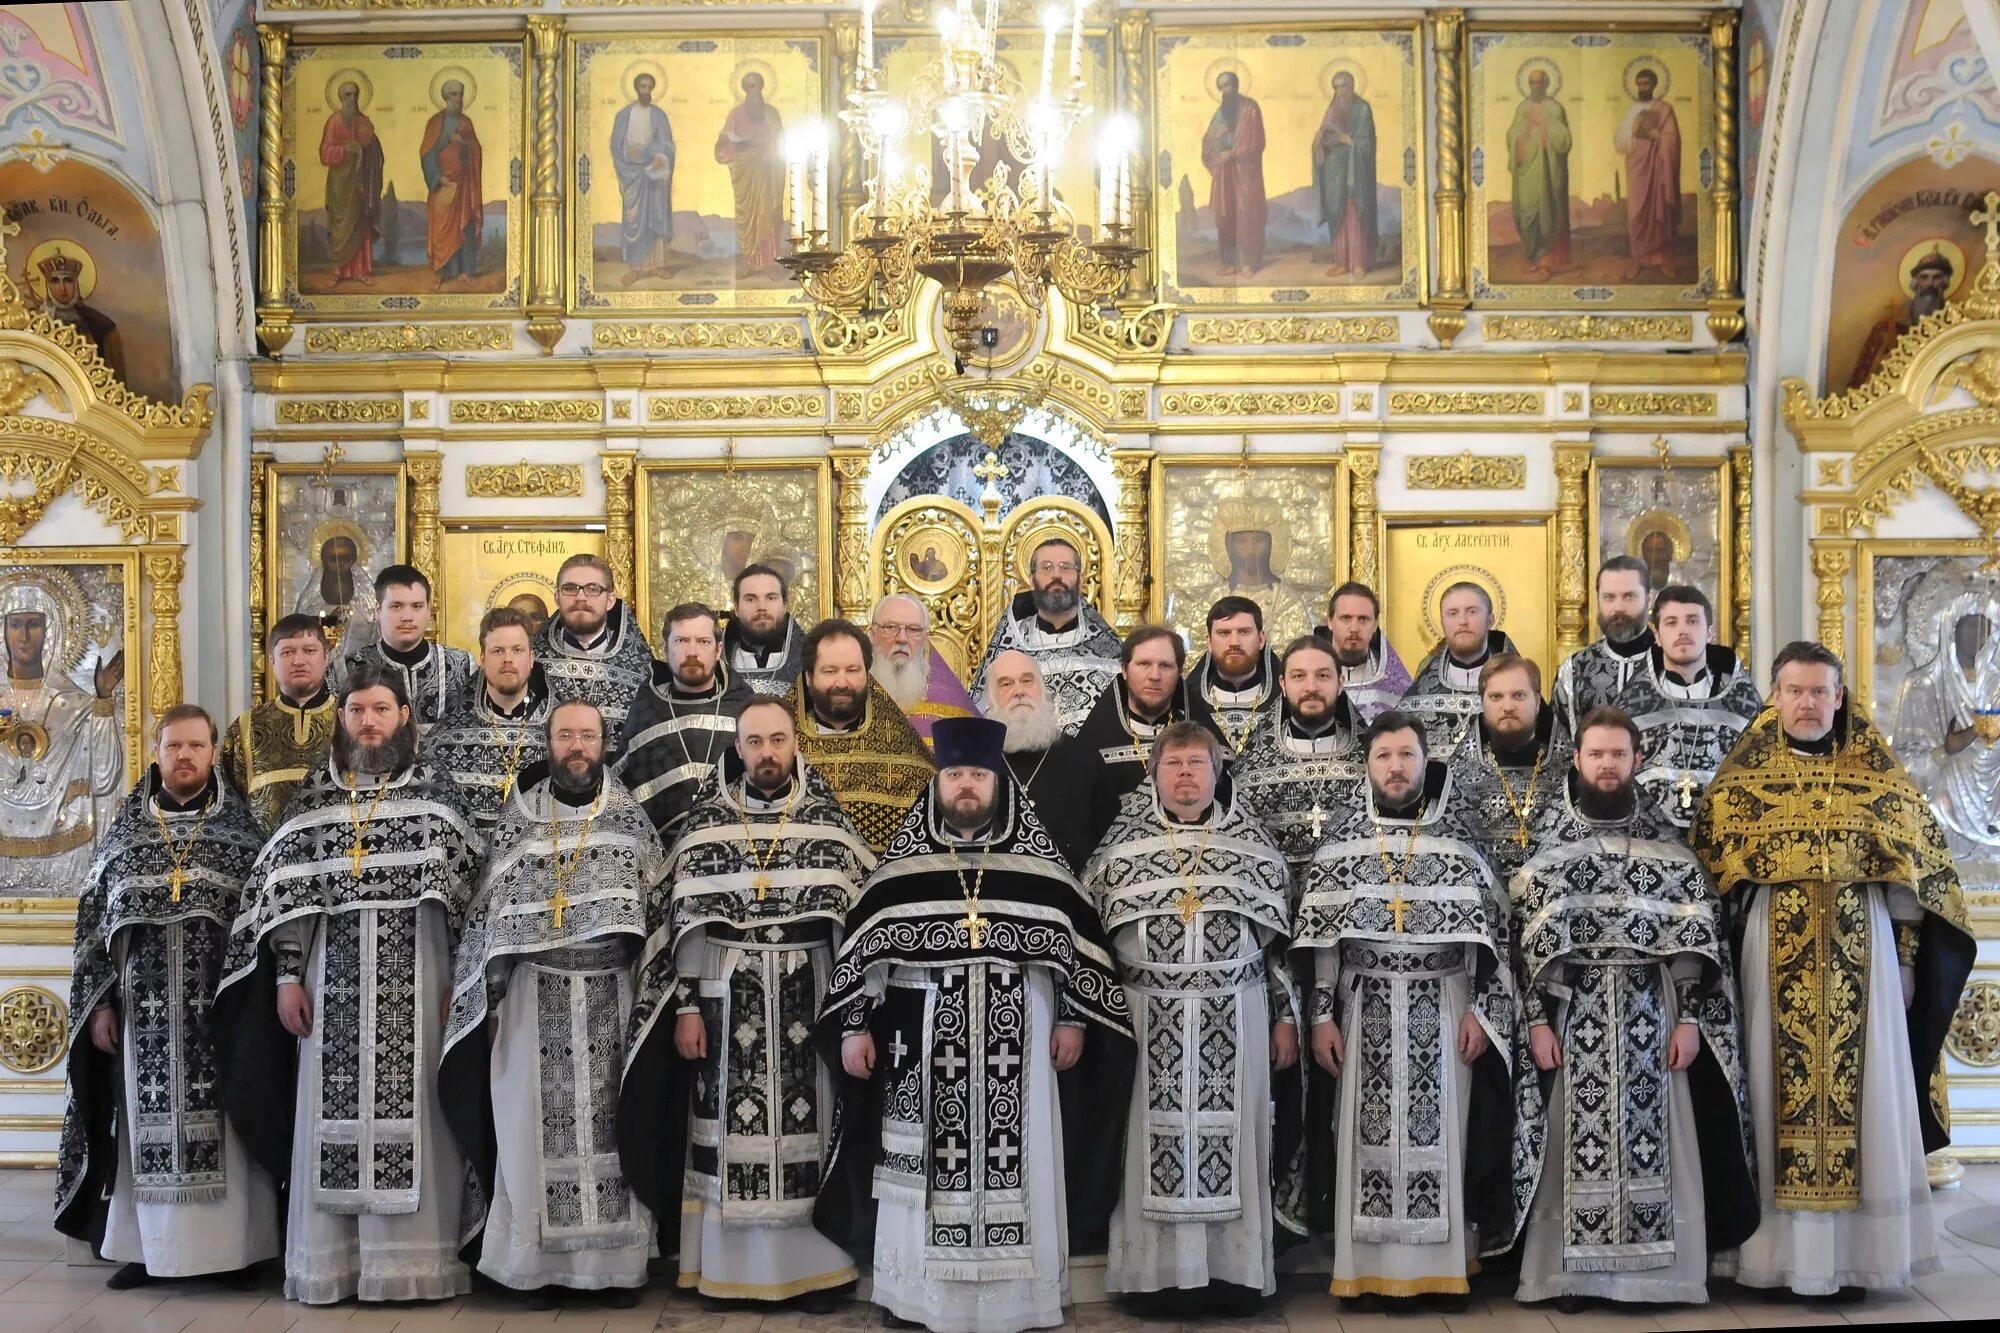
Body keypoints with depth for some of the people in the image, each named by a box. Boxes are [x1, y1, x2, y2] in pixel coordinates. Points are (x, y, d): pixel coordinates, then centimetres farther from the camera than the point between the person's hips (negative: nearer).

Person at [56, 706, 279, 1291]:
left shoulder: (243, 826, 5)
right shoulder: (124, 828, 10)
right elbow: (93, 919, 10)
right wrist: (98, 1001, 3)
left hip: (221, 1000, -2)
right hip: (143, 1003, 2)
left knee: (220, 1121, -1)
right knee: (146, 1118, 4)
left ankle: (233, 1245, 5)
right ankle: (145, 1245, 12)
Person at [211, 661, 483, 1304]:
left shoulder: (436, 788, 3)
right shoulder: (315, 793, 9)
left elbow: (465, 887, 1)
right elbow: (284, 890, 7)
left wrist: (456, 981, -4)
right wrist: (287, 976, 0)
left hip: (414, 984, -2)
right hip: (333, 984, 2)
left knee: (409, 1111, -2)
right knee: (334, 1114, 3)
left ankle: (411, 1257, 5)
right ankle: (331, 1260, 9)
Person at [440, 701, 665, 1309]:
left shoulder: (631, 818, 4)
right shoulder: (516, 820, 4)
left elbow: (661, 908, 2)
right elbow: (487, 912, 5)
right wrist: (489, 1002, 1)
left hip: (611, 995, 0)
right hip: (535, 996, 0)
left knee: (611, 1124, 2)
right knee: (537, 1127, 1)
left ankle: (619, 1260, 10)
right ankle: (537, 1262, 9)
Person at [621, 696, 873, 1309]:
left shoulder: (829, 822, 1)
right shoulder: (706, 823, 2)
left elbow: (856, 918, 0)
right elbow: (687, 920, 2)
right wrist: (686, 1007, -4)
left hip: (809, 999, 0)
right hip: (727, 999, 0)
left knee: (807, 1125, 2)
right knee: (731, 1130, 3)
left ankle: (812, 1263, 11)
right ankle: (732, 1265, 13)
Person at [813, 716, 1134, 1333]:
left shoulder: (1036, 860, 3)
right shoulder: (903, 863, 3)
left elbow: (1077, 937, 6)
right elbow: (862, 943, 4)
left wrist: (1074, 1020, 1)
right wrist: (852, 1026, 0)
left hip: (1014, 1045, 0)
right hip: (925, 1046, 0)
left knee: (1013, 1163, 2)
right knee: (923, 1168, 2)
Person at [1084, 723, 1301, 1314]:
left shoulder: (1253, 844, 6)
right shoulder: (1122, 847, 4)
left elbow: (1280, 938, 8)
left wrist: (1285, 1016, 3)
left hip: (1235, 1020, 1)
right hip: (1149, 1020, 0)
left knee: (1229, 1142, 3)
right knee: (1156, 1143, 1)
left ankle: (1234, 1271, 12)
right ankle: (1161, 1273, 9)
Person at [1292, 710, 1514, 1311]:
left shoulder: (1458, 837, 1)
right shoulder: (1342, 841, 2)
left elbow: (1490, 930, 1)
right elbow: (1320, 936, 2)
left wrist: (1481, 1010, -5)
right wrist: (1322, 1015, -3)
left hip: (1444, 1009, 0)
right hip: (1366, 1010, 0)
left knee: (1440, 1133, 1)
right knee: (1368, 1137, 0)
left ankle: (1444, 1268, 10)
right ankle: (1366, 1270, 6)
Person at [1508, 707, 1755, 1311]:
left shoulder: (1666, 841, 5)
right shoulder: (1548, 844, 3)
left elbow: (1698, 933, 3)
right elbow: (1528, 937, 0)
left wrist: (1689, 1018, -5)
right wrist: (1536, 1020, -7)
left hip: (1653, 1012, 1)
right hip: (1574, 1012, -1)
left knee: (1652, 1139, 1)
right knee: (1578, 1139, 0)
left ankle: (1655, 1270, 11)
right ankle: (1573, 1272, 7)